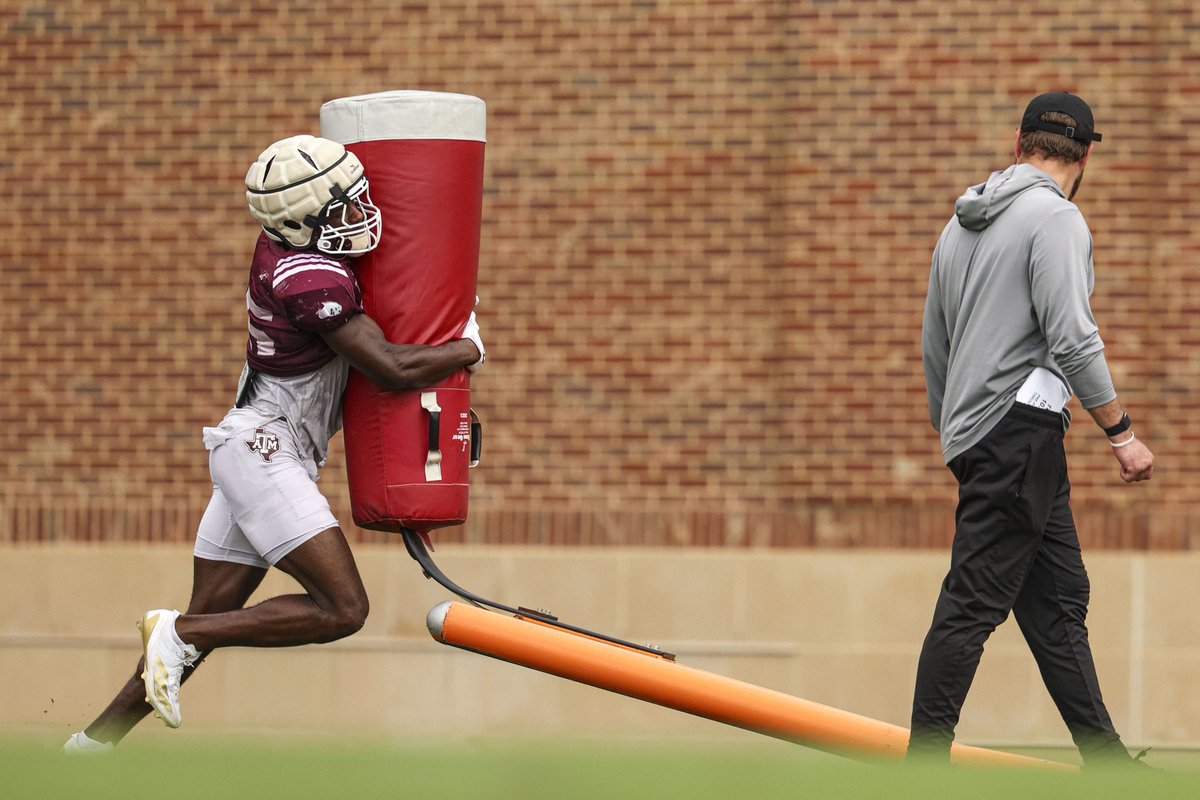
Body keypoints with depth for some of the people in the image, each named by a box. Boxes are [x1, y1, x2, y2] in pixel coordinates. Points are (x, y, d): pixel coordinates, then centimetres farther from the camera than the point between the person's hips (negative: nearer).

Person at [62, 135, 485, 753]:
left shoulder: (283, 242, 5)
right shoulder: (312, 278, -20)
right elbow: (391, 370, -19)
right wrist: (468, 350, -4)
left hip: (251, 450, 10)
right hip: (262, 452, -10)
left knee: (206, 624, 12)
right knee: (341, 610, -16)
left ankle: (90, 745, 14)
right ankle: (179, 634, -12)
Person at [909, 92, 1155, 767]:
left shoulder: (961, 225, 18)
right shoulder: (1055, 218, -9)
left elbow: (935, 348, 24)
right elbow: (1071, 339, -19)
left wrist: (951, 436, 32)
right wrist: (1122, 433, -14)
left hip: (975, 436, 10)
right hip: (1020, 429, -9)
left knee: (1060, 600, 11)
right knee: (973, 603, -10)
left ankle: (1106, 764, 13)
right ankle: (925, 766, -12)